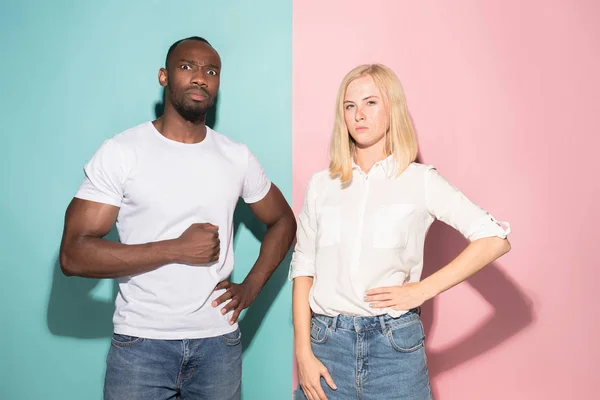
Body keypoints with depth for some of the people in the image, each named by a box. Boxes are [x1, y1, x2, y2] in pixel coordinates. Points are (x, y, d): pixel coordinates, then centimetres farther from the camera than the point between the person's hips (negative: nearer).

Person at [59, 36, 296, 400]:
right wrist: (176, 249, -19)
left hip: (219, 341, 3)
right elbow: (74, 255, -13)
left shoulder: (238, 157, 1)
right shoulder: (121, 152, -8)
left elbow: (283, 221, 13)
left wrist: (250, 288, 1)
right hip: (141, 343, -2)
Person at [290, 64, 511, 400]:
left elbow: (496, 239, -7)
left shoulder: (421, 181, -2)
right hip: (327, 341, 2)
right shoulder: (321, 185, 5)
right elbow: (303, 269, 4)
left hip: (395, 345, -2)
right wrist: (303, 353, -2)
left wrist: (423, 289, -12)